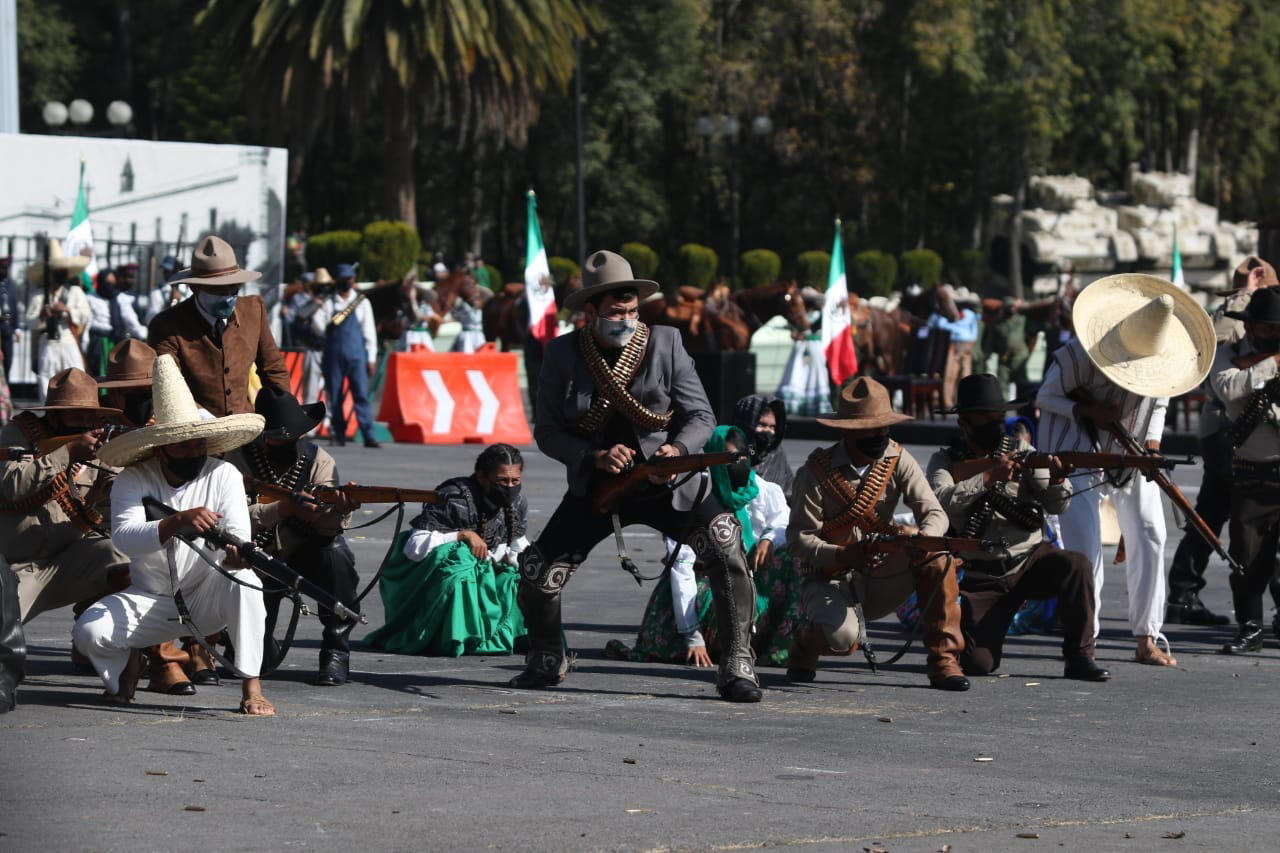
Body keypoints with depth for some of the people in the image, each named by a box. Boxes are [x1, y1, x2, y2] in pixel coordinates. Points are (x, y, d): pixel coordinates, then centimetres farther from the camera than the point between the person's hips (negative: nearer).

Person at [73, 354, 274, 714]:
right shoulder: (133, 481, -10)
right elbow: (124, 537, -29)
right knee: (89, 630, -25)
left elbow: (238, 534, -20)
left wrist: (236, 552, -46)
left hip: (209, 598, 0)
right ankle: (127, 662, 12)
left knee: (244, 578, -33)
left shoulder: (224, 475, -7)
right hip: (150, 600, 0)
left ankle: (251, 689, -27)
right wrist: (178, 522, -48)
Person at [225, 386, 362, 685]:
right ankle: (260, 647, 16)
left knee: (336, 554, -33)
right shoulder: (239, 461, -11)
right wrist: (284, 508, -40)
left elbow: (324, 527, -23)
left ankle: (336, 654, -21)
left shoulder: (318, 461, -10)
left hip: (306, 552, 1)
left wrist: (339, 510, -48)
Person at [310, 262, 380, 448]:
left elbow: (369, 331, 8)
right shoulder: (328, 302, 9)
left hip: (356, 356, -1)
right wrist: (326, 327, -19)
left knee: (361, 395, -9)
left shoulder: (361, 302, 9)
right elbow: (316, 323, 4)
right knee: (334, 397, 2)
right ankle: (339, 435, 10)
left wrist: (371, 358, 4)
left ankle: (368, 436, -14)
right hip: (333, 355, 1)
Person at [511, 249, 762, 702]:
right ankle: (547, 660, 24)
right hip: (594, 486, 1)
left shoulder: (665, 343, -7)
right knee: (536, 575, -9)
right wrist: (596, 457, -21)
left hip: (664, 484, -1)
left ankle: (737, 665, -18)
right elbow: (547, 432, -3)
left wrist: (677, 449, -27)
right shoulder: (562, 354, -6)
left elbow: (701, 416, -5)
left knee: (725, 542, -26)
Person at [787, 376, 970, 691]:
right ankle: (805, 642, 6)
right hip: (829, 579, -3)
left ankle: (944, 660, -20)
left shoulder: (897, 461, -5)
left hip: (880, 579, 3)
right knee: (841, 636, -35)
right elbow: (799, 538, -14)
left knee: (936, 552, -24)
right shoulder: (816, 473, -14)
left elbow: (935, 514, -12)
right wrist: (844, 556, -32)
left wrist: (923, 537, -37)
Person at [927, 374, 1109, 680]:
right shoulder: (945, 461, 2)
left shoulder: (1020, 450, 6)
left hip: (1031, 559, 1)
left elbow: (1056, 506, -2)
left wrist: (1057, 480, -25)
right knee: (978, 664, -14)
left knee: (1076, 565, -31)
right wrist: (990, 477, -31)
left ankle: (1079, 658, -19)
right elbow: (941, 500, -21)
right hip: (983, 575, -1)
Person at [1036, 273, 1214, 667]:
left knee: (1149, 538, -2)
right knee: (1083, 546, -12)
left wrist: (1152, 440, -11)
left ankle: (1147, 640, 5)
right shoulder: (1077, 356, -24)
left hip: (1132, 454, 4)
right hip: (1079, 453, -4)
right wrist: (1088, 410, -26)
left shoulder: (1162, 358, -11)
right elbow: (1045, 397, -11)